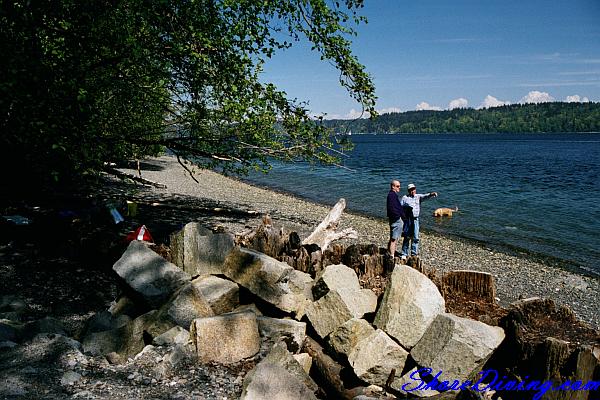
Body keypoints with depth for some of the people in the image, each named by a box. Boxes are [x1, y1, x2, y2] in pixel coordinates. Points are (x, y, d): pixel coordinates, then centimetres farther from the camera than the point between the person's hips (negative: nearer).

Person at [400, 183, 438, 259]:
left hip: (415, 219, 2)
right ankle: (404, 254, 13)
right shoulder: (405, 198, 3)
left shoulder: (418, 196, 7)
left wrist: (432, 194, -29)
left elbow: (425, 196, -11)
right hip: (407, 219, -2)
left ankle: (414, 253, 15)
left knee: (415, 237, 3)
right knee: (407, 237, 4)